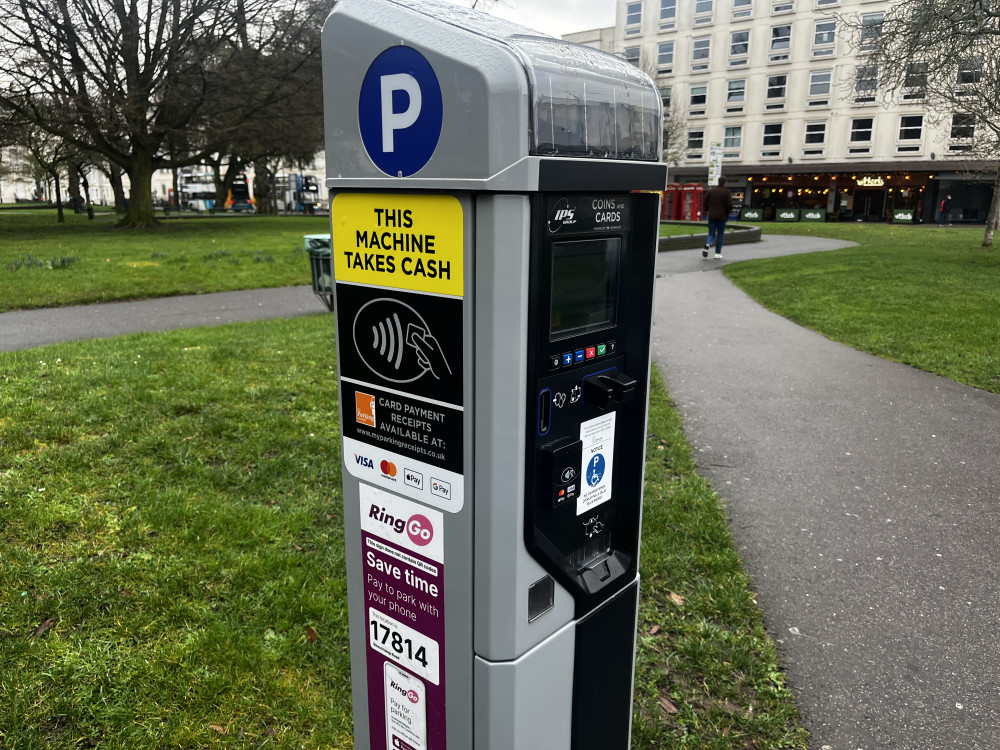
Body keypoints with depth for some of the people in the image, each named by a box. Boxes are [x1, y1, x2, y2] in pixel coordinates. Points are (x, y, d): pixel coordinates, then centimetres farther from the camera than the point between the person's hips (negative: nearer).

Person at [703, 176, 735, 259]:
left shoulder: (710, 191, 5)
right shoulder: (727, 192, -4)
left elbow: (705, 203, 5)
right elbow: (729, 205, -10)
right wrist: (727, 213, 6)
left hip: (711, 216, 2)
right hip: (722, 216, -2)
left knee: (711, 234, 7)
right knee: (720, 235, 8)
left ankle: (708, 245, -25)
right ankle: (718, 253, 8)